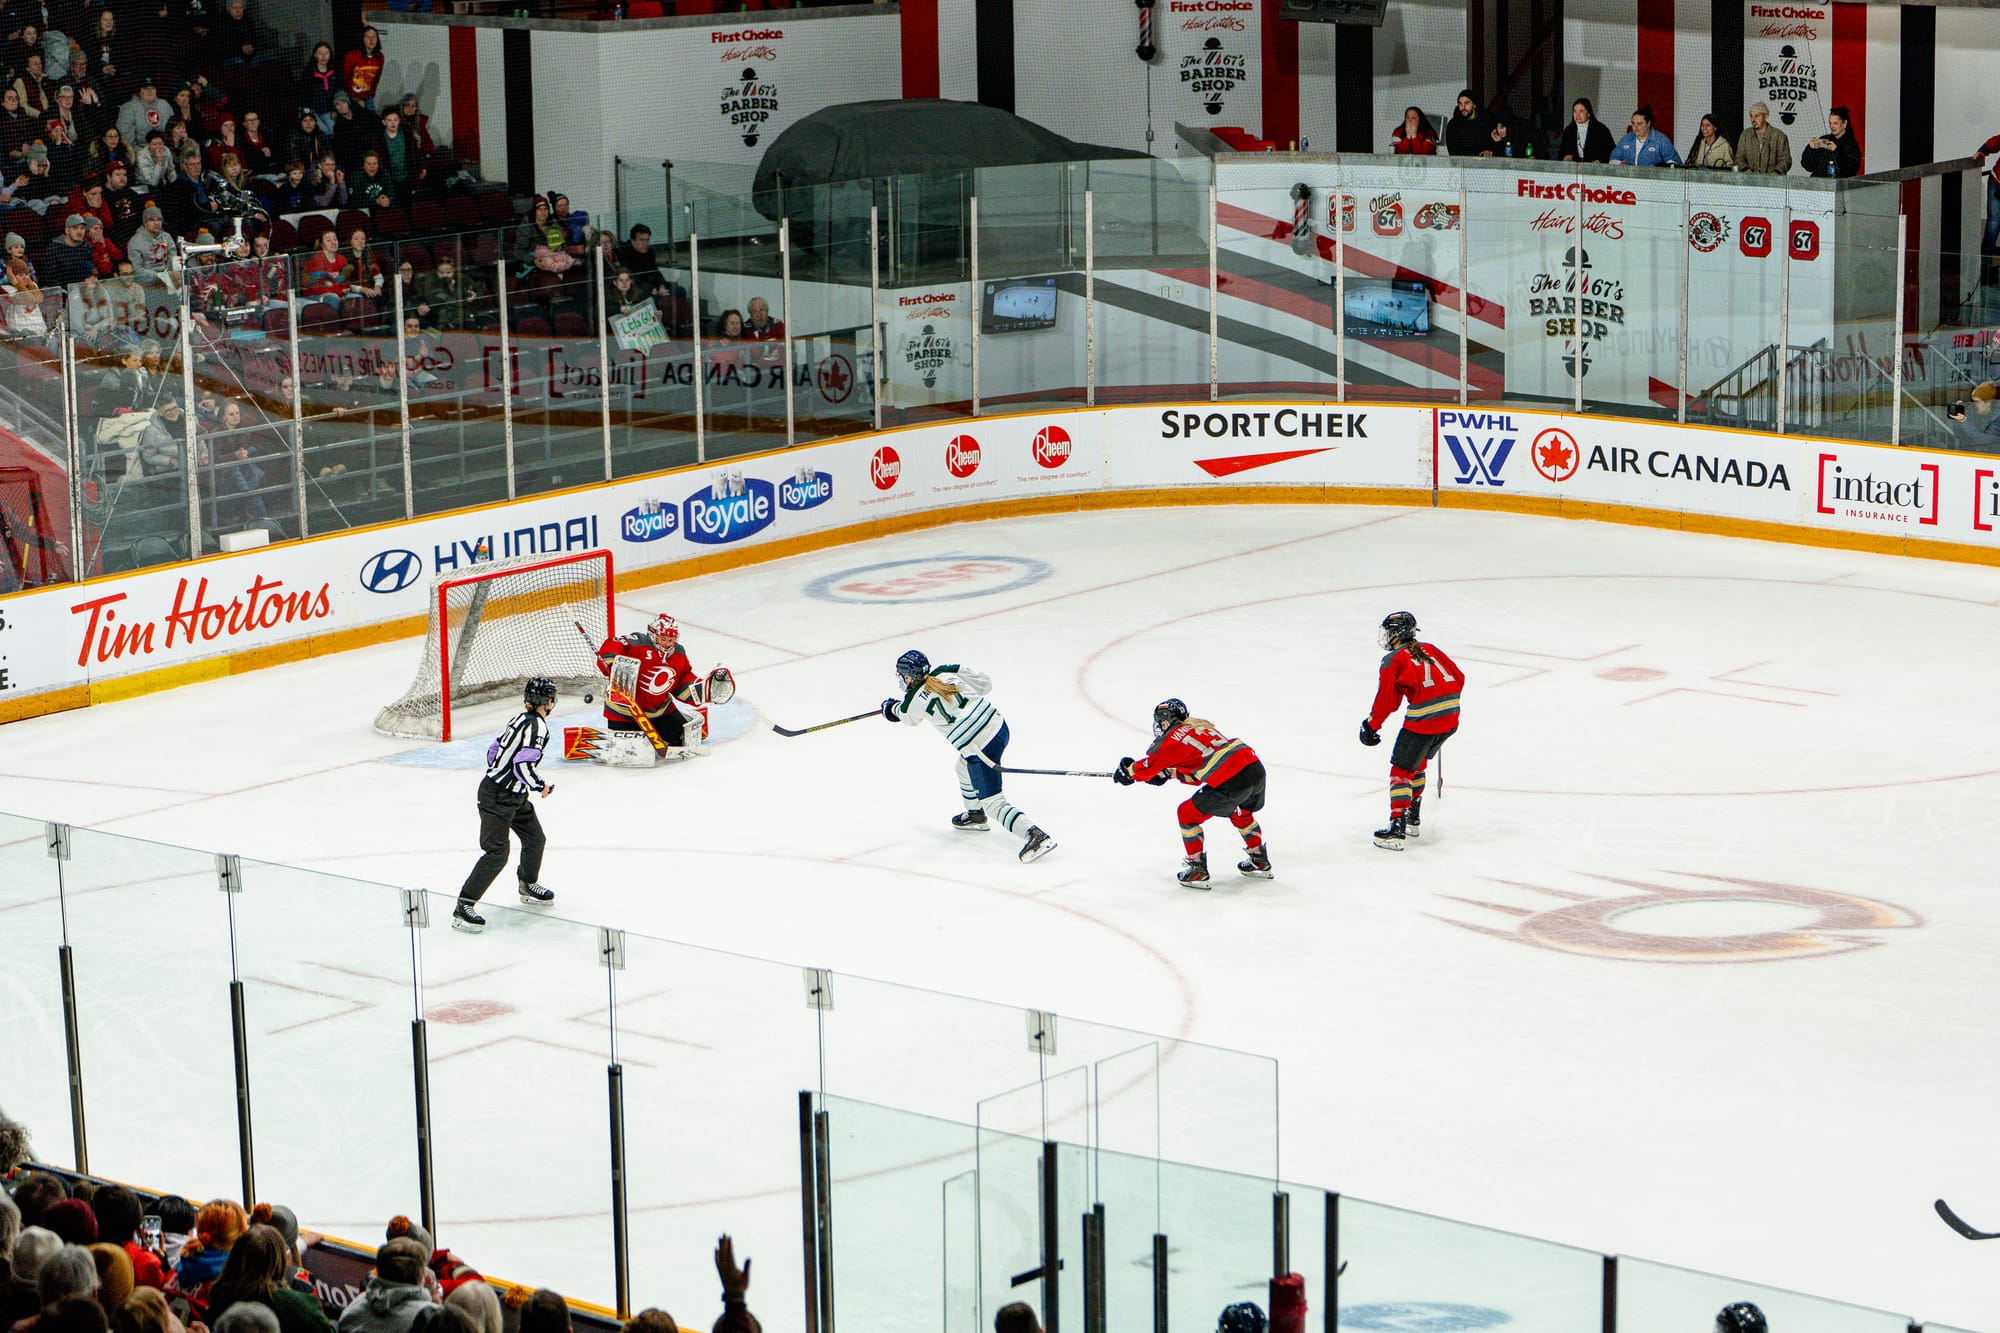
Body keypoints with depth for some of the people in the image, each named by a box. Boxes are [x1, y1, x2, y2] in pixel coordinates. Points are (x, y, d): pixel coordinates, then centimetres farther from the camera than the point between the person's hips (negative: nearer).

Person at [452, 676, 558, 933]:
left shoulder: (521, 719, 8)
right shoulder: (536, 725, -20)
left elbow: (494, 750, 16)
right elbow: (524, 766, -26)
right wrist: (542, 786, -11)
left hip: (514, 796, 10)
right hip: (497, 798, -10)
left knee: (535, 839, 21)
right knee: (496, 854, -14)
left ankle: (528, 886, 45)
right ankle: (464, 907, -15)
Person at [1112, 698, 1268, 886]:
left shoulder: (1175, 738, 1)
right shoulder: (1201, 727, 27)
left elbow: (1148, 767, 4)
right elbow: (1197, 777, 31)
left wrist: (1128, 771, 22)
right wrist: (1171, 773, 28)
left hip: (1231, 782, -8)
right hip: (1256, 769, 8)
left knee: (1188, 814, 8)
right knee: (1240, 812, 37)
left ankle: (1197, 870, 9)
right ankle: (1259, 862, 44)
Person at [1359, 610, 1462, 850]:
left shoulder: (1393, 661, -3)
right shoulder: (1430, 649, 16)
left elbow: (1387, 699, -5)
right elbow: (1458, 677, 18)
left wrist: (1371, 726, 8)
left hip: (1422, 720, -7)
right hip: (1451, 717, 7)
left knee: (1401, 770, 1)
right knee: (1418, 763, 26)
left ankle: (1397, 829, -10)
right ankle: (1413, 819, 32)